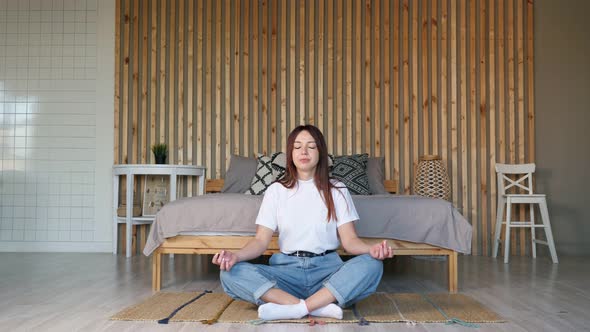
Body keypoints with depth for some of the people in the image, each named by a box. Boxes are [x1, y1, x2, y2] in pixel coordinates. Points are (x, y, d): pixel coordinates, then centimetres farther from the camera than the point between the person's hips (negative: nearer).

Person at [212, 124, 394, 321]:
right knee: (230, 273, -26)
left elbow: (349, 240, 2)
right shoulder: (276, 190, 10)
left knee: (372, 265, -31)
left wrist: (371, 249, -22)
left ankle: (294, 309, -33)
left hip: (327, 269, 0)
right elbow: (261, 240, 3)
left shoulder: (336, 190, 9)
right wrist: (236, 255, -19)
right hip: (287, 269, 1)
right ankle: (320, 306, -32)